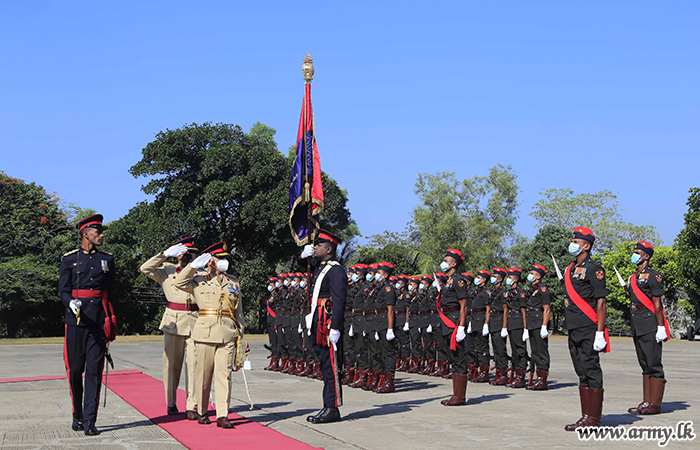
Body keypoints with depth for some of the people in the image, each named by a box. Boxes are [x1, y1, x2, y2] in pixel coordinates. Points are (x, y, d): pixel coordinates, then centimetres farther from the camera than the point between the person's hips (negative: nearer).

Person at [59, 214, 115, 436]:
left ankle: (89, 421, -3)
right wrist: (71, 304, -19)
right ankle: (77, 416, 22)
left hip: (99, 320, 1)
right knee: (75, 370, 4)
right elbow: (63, 291, 3)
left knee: (94, 370, -5)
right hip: (76, 320, -1)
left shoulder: (107, 259, 12)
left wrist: (109, 322, 9)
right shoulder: (69, 259, 6)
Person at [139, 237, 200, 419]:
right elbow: (146, 269, -4)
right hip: (173, 321, 0)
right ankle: (171, 403, 21)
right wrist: (165, 254, -7)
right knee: (172, 364, 6)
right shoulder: (167, 271, 9)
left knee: (194, 364, -7)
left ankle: (192, 406, -5)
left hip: (195, 322, 1)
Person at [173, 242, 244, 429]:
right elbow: (179, 282, -8)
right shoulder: (199, 281, 7)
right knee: (204, 374, 4)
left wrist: (240, 333, 14)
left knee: (224, 374, -4)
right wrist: (194, 265, -7)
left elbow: (238, 311, 18)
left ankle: (222, 415, -5)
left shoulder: (233, 282, 15)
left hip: (227, 334, 2)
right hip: (205, 333, -2)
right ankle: (202, 412, 18)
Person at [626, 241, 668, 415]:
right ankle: (646, 402, 14)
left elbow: (657, 304, -12)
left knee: (654, 365, -6)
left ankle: (655, 404, -5)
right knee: (645, 366, 11)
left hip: (650, 327, -9)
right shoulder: (633, 278, 18)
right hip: (637, 327, 9)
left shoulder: (653, 276, -7)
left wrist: (661, 327, -16)